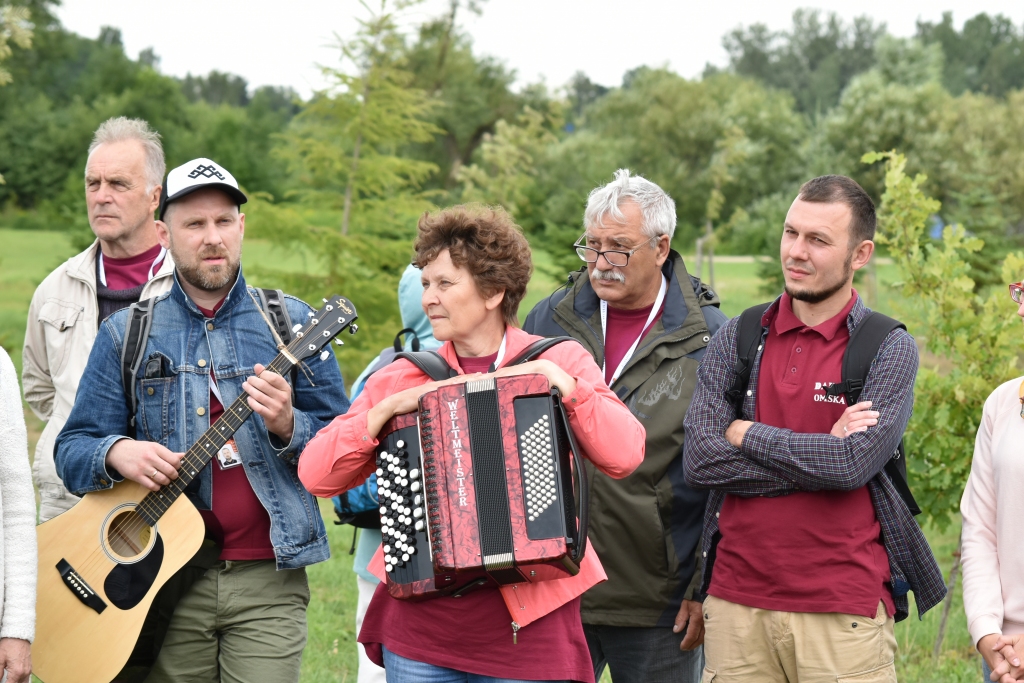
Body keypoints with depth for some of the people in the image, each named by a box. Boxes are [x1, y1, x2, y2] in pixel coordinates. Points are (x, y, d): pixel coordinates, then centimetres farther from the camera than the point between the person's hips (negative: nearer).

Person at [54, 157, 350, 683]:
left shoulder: (290, 324, 6)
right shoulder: (126, 334, 7)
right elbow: (71, 449, 7)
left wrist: (288, 426, -16)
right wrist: (116, 453, -15)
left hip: (266, 582, -1)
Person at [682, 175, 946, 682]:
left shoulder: (889, 349, -1)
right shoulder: (737, 340, 7)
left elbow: (853, 464, -16)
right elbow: (699, 460, -5)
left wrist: (745, 433, -5)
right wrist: (822, 453, -10)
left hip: (843, 611, -3)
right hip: (737, 600, 3)